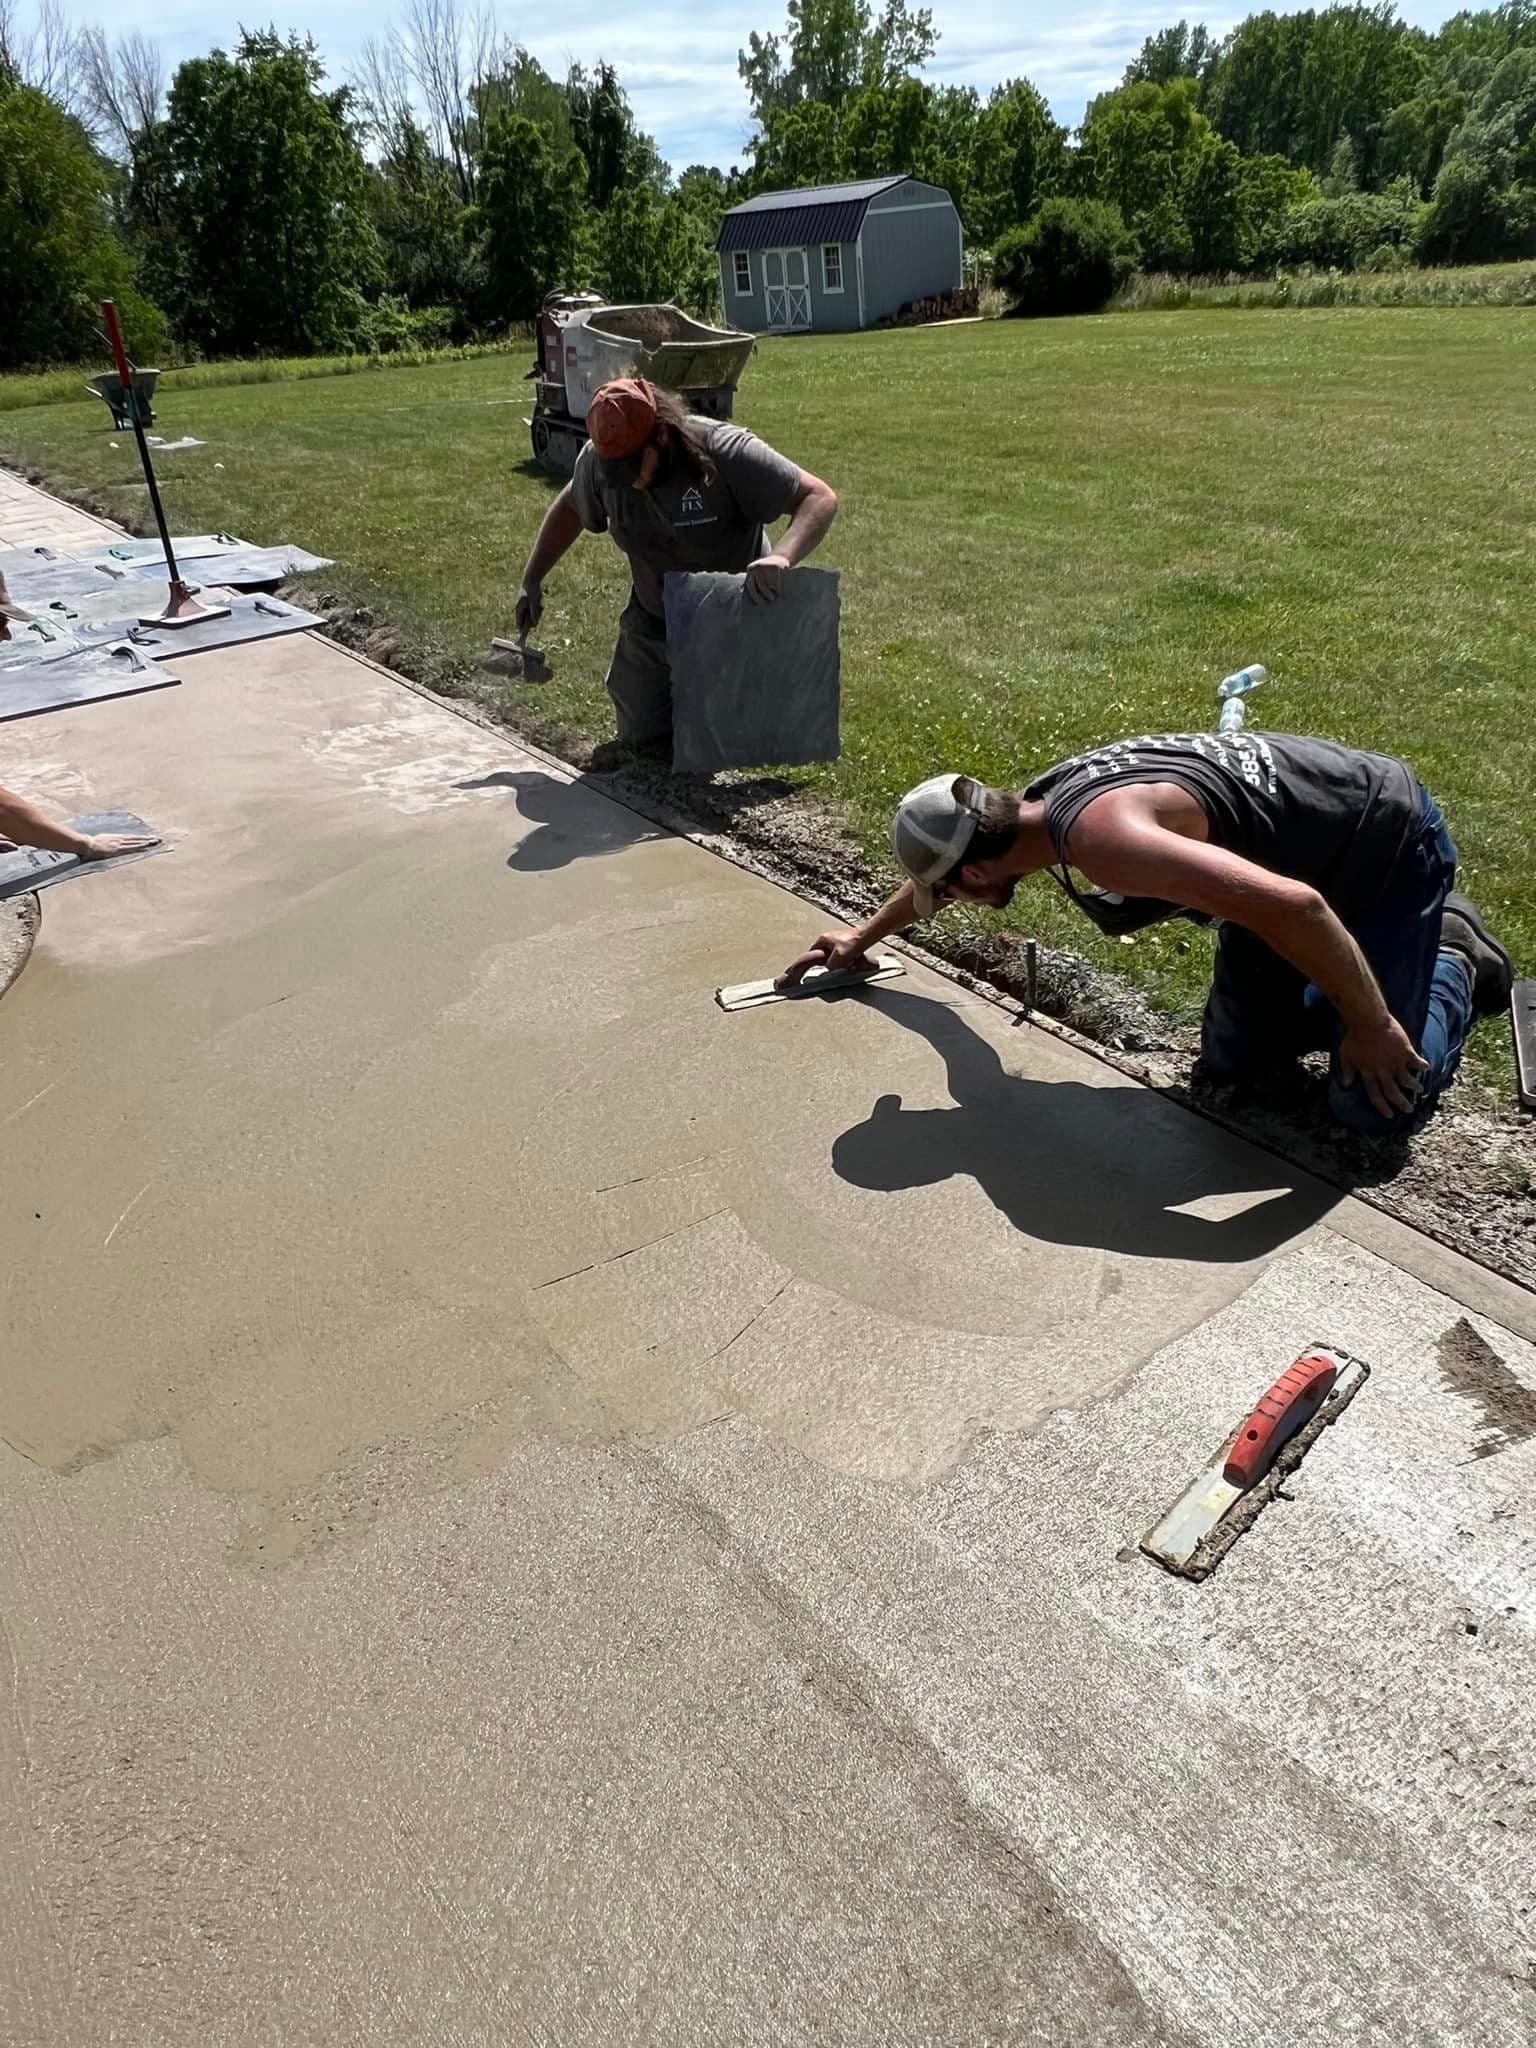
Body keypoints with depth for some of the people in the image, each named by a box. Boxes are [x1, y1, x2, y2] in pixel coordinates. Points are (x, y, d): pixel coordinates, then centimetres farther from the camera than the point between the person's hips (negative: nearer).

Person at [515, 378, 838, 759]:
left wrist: (782, 556, -48)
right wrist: (532, 580, 3)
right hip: (653, 625, 4)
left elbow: (820, 497, -30)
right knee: (642, 739, 6)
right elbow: (568, 509, 7)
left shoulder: (728, 453, -28)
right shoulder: (597, 461, -15)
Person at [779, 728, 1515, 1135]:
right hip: (1301, 843, 8)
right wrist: (863, 937, 28)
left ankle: (1450, 957, 18)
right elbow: (947, 856, 16)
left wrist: (1371, 1027, -27)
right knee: (1229, 1062, 10)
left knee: (1372, 1107, -10)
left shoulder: (1102, 837, -38)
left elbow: (1291, 905, -41)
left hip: (1391, 840, -8)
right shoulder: (1034, 805, -7)